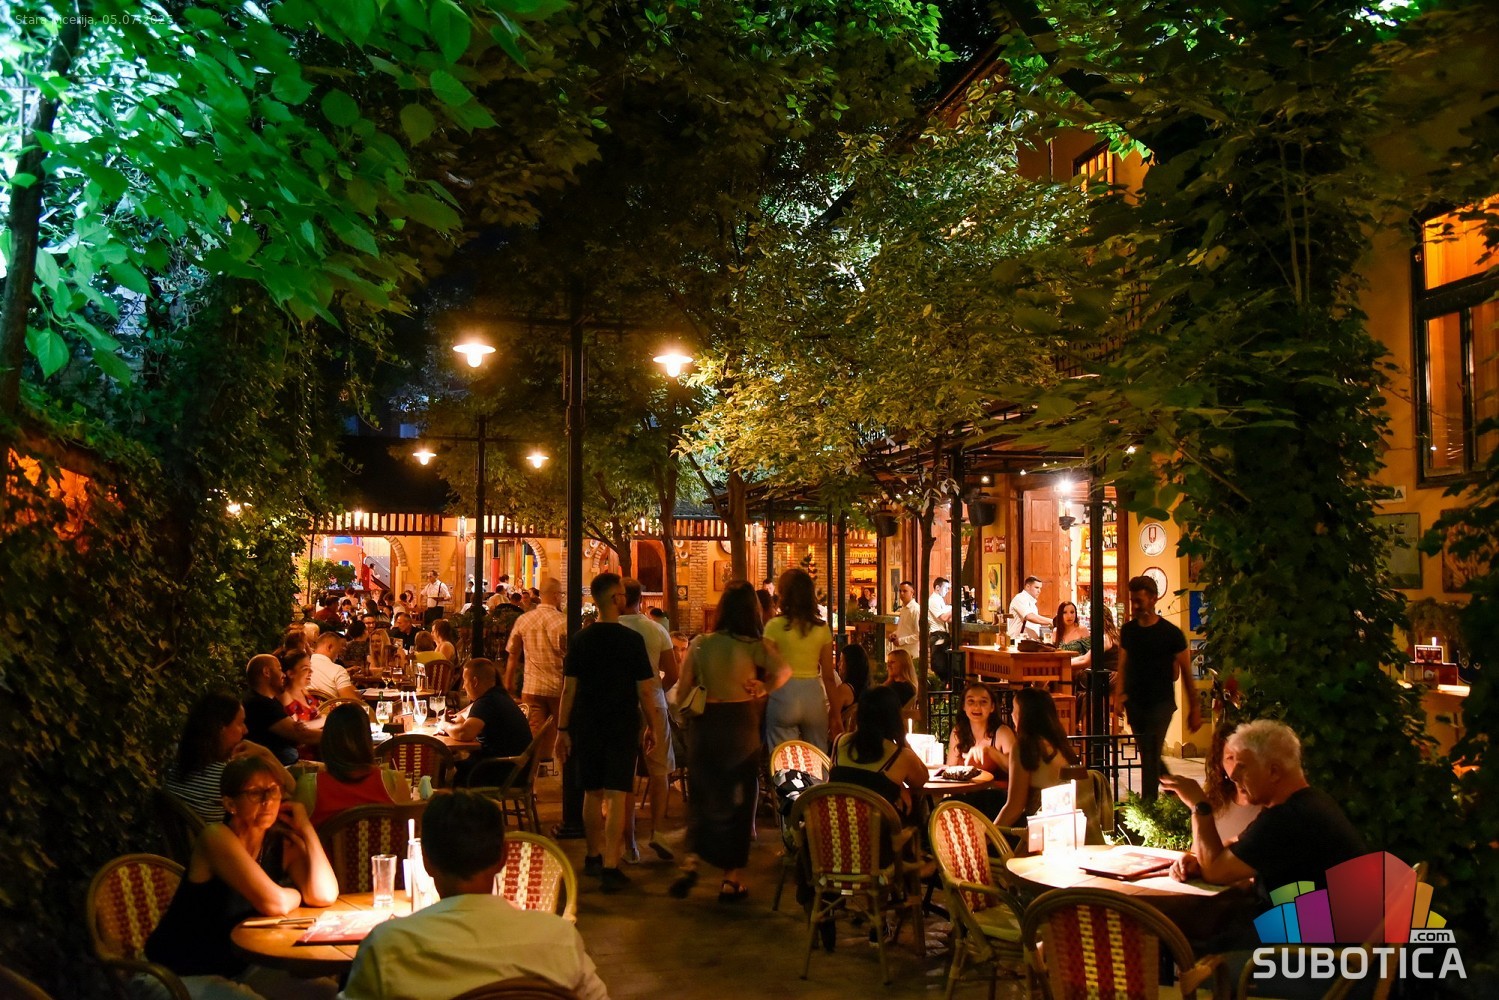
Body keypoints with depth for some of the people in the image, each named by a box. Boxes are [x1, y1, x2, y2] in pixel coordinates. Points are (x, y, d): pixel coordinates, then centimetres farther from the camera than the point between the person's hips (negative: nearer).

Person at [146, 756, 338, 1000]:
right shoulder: (216, 837, -20)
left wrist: (306, 829, -12)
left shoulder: (282, 846, 0)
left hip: (240, 968, 7)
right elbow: (274, 903, -28)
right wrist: (299, 894, -6)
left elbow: (326, 895, -16)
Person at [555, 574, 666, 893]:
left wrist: (563, 729, 8)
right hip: (622, 726, -4)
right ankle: (610, 867, -6)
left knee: (593, 793, 17)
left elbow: (569, 689, 1)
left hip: (587, 726, 4)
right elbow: (644, 690, -7)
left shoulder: (580, 640, 0)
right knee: (616, 796, -3)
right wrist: (653, 726, 5)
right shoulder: (632, 639, -10)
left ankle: (594, 857, 31)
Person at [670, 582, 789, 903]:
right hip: (742, 725, -1)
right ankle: (731, 879, 15)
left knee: (702, 798, 16)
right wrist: (761, 690, -8)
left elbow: (681, 693, -1)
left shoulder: (700, 644, -3)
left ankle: (693, 859, -4)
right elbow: (782, 672, -23)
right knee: (738, 801, 10)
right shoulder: (757, 646, -7)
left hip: (704, 725, 1)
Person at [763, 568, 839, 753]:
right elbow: (829, 676, 5)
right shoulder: (822, 628, 3)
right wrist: (835, 712, 13)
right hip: (813, 695, 3)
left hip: (784, 694, -3)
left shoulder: (775, 626, -7)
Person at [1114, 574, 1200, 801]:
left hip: (1160, 703, -5)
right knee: (1147, 755, 14)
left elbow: (1185, 672, -3)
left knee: (1150, 757, -9)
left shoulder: (1171, 633, -7)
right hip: (1135, 703, 5)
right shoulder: (1128, 630, 5)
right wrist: (1117, 696, 1)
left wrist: (1194, 709, -3)